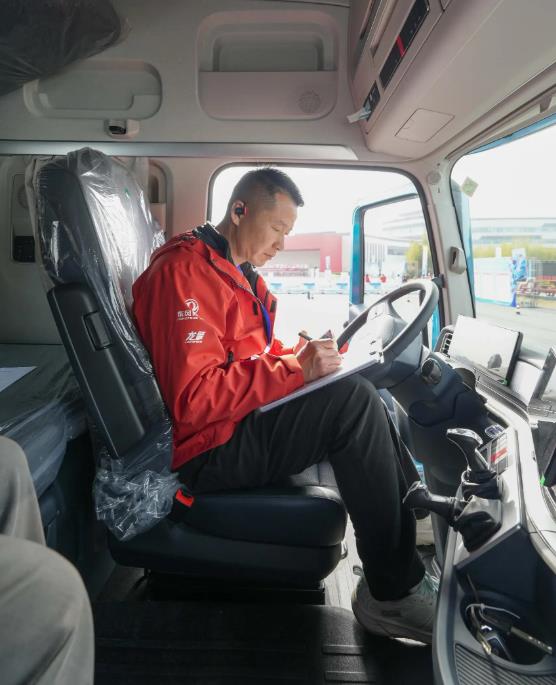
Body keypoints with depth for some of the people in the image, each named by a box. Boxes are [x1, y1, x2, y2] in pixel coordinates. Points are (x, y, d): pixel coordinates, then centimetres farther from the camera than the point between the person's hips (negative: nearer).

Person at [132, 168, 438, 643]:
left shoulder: (236, 272, 18)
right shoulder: (185, 270, -16)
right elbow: (193, 398, -25)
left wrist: (302, 355, 1)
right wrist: (293, 369, -24)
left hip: (241, 424, 11)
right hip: (211, 449, -10)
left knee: (376, 402, 8)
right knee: (355, 399, -26)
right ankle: (393, 594, -14)